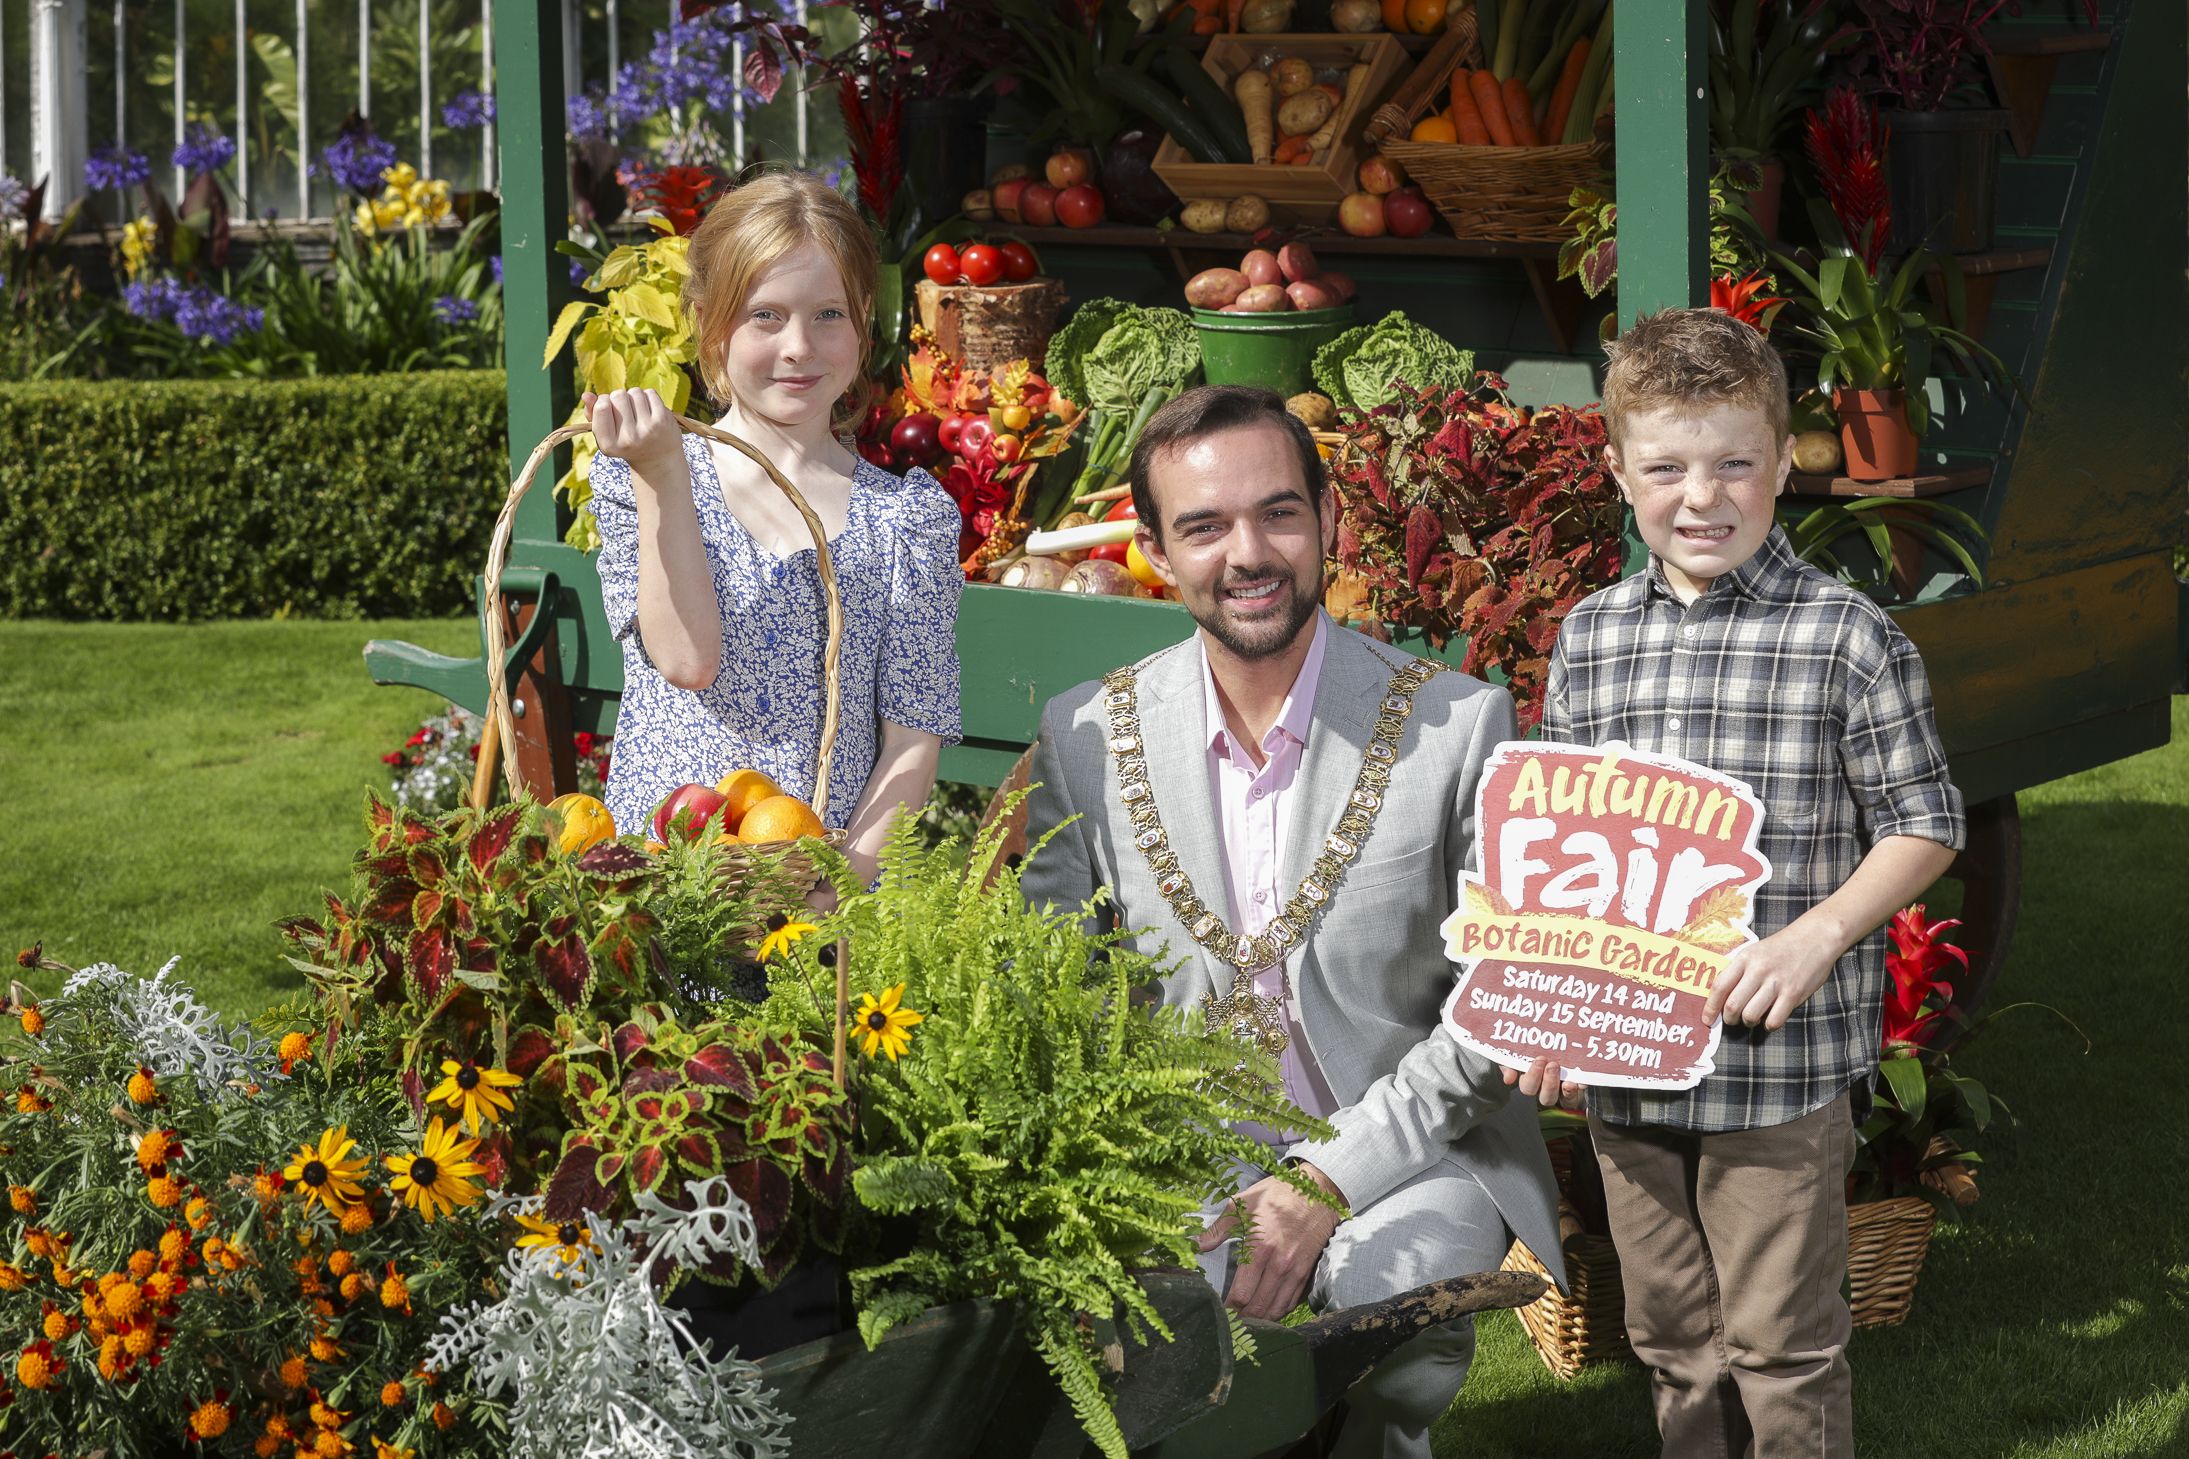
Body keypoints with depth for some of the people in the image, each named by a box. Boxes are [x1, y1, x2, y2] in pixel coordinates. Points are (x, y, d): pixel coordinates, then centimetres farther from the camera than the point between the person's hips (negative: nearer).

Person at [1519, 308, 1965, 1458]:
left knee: (1781, 1350, 4)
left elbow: (1923, 822, -3)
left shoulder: (1846, 640, -7)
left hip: (1783, 1067, -4)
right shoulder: (1586, 639, 6)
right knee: (1672, 1340, 17)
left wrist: (1816, 936, -17)